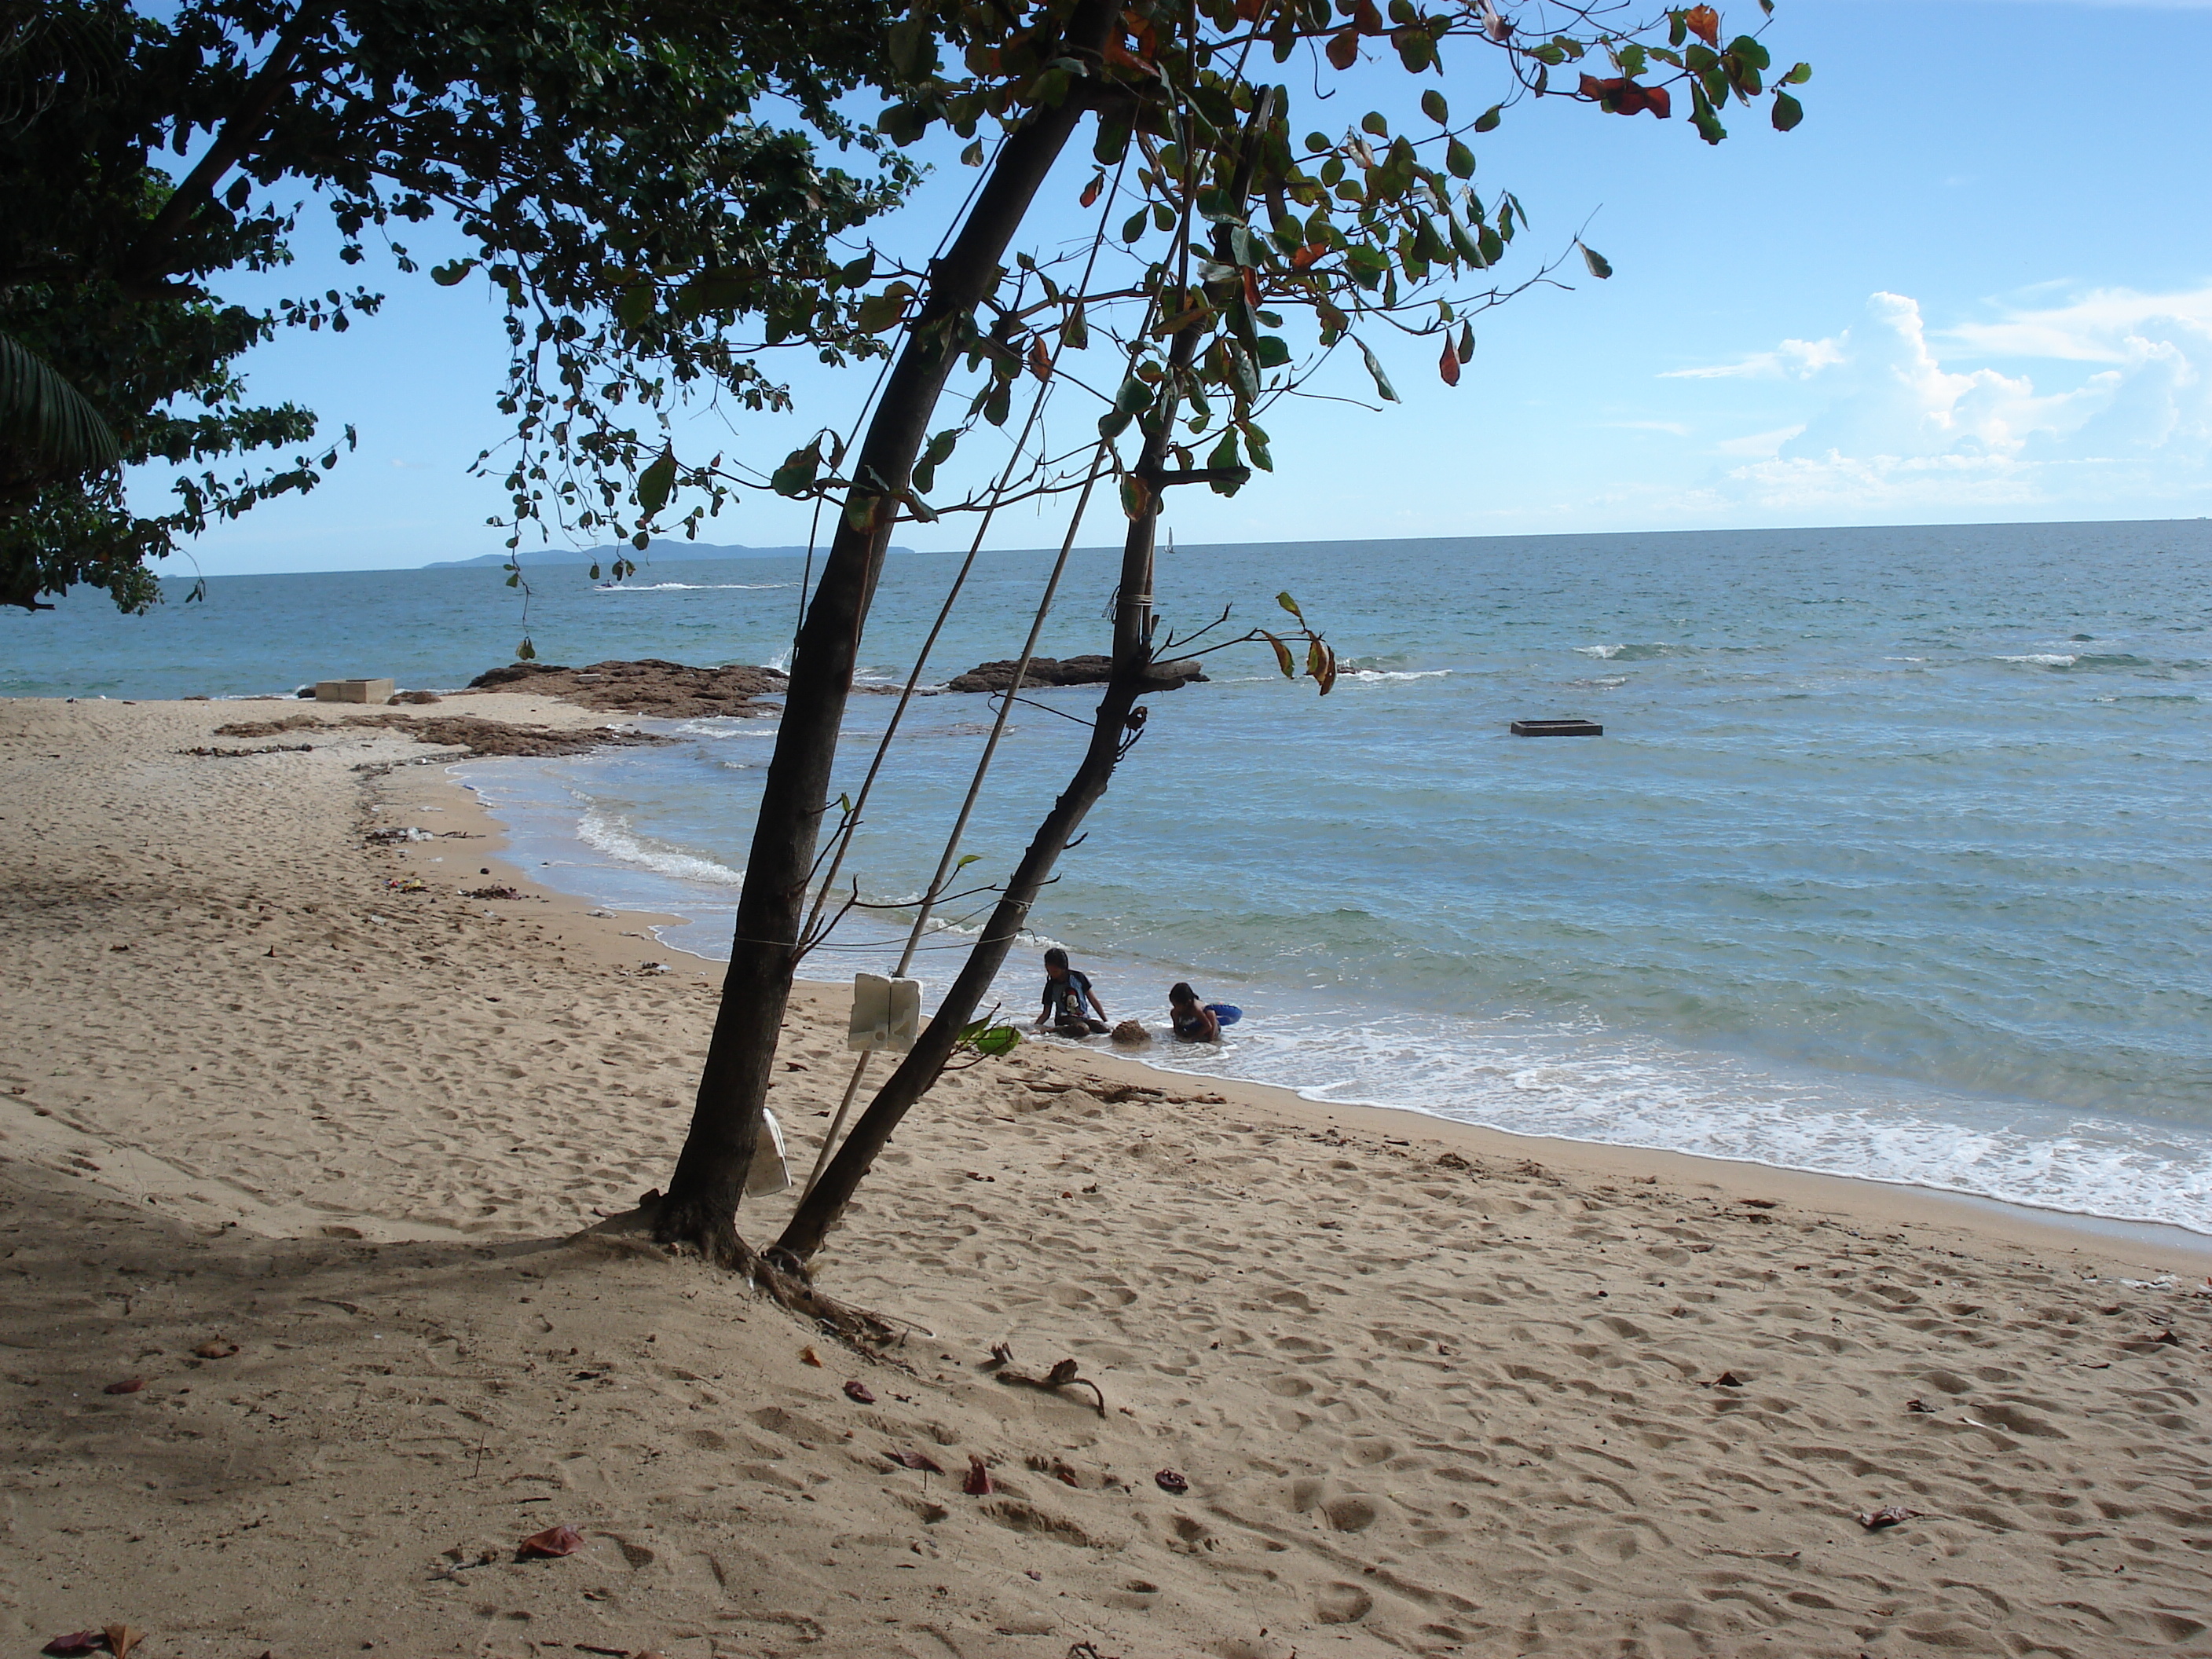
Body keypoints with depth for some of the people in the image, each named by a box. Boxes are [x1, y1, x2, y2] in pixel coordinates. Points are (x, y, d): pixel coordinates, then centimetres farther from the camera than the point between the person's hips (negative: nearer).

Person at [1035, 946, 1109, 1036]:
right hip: (1064, 1018, -3)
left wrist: (1106, 1022, 4)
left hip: (1083, 1018, 3)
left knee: (1105, 1029, -27)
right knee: (1083, 1029, -38)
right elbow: (1046, 1014, 5)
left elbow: (1094, 1001, 6)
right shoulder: (1051, 986, 1)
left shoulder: (1078, 977, 0)